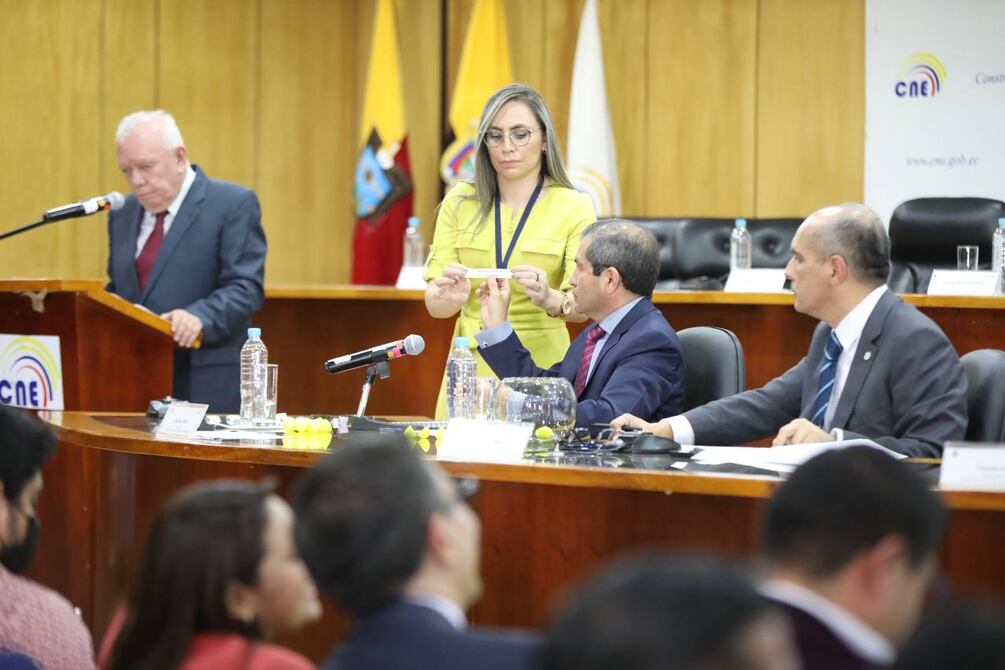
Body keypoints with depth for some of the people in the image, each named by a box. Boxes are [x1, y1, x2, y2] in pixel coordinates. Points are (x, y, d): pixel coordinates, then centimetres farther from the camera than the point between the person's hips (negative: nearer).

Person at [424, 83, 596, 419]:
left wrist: (550, 299, -30)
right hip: (471, 368, 2)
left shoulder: (574, 207, -2)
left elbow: (584, 306, -9)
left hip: (541, 367, -2)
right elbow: (433, 303, 0)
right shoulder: (459, 203, 4)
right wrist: (449, 297, -23)